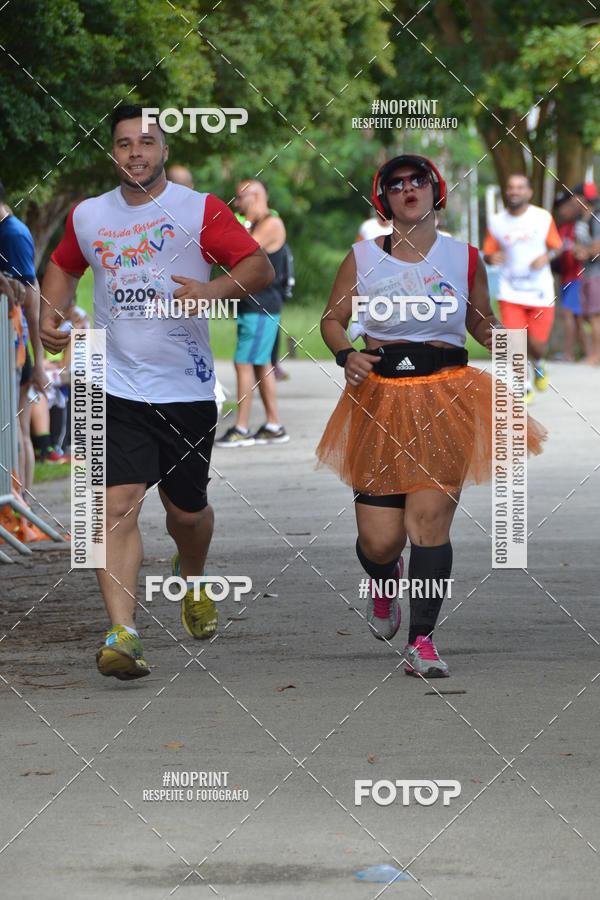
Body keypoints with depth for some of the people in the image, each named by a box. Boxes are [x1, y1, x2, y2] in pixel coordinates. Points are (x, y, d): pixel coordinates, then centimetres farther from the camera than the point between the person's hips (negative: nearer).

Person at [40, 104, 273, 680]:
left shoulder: (199, 210, -2)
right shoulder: (88, 216, 8)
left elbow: (261, 267, -7)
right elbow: (63, 266, 28)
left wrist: (214, 290, -26)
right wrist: (50, 314, 9)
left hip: (187, 389, -1)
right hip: (117, 388, 1)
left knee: (186, 510, 14)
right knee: (118, 504, -16)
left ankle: (192, 581, 48)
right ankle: (122, 635, -22)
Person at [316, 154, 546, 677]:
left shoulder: (464, 258, 7)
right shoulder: (363, 258, 6)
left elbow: (481, 322, 18)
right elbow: (333, 320, 14)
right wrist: (346, 355, -7)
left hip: (446, 398, 0)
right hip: (379, 396, 0)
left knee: (430, 515, -15)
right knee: (379, 541, -3)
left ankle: (422, 641, -8)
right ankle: (384, 582, 36)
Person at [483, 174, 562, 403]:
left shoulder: (543, 218, -1)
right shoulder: (496, 222, 2)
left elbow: (557, 246, 8)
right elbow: (487, 253, 9)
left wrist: (548, 256, -14)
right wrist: (492, 258, -16)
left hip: (540, 291, 0)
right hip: (510, 293, 0)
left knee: (537, 344, 0)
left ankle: (538, 366, 37)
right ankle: (525, 387, 11)